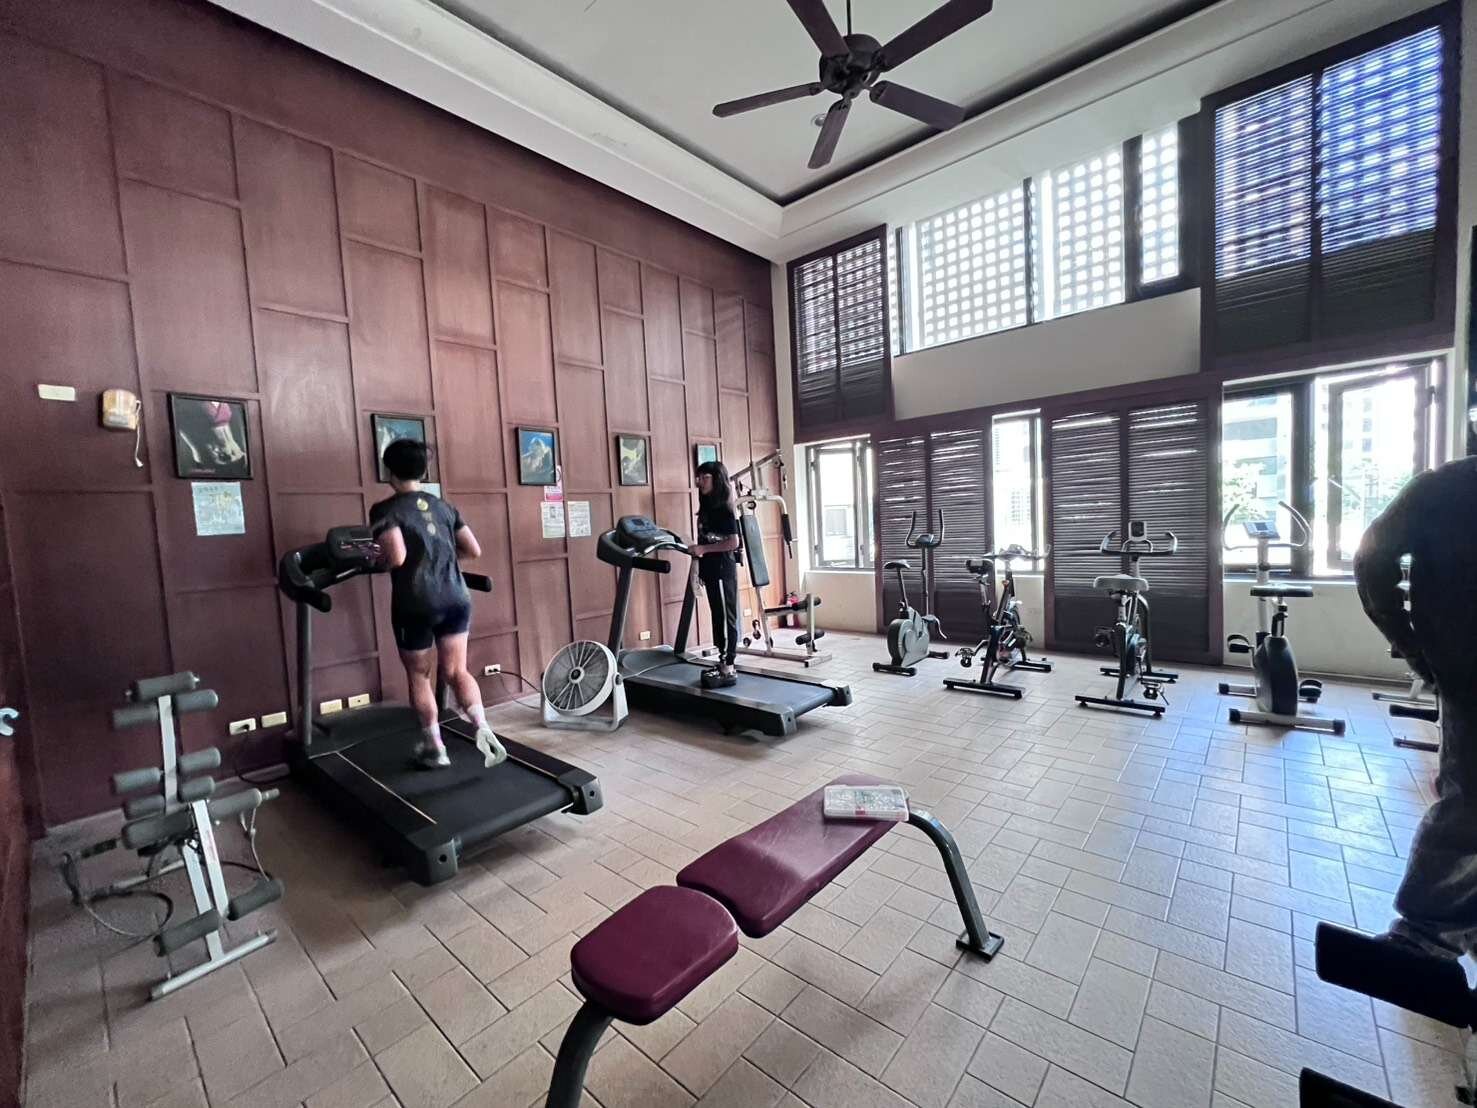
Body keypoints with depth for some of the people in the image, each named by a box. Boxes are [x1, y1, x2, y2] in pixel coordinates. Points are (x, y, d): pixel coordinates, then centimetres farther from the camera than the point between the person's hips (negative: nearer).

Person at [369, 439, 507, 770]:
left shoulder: (385, 510, -4)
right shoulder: (444, 507, 12)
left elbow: (397, 558, -19)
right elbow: (474, 551, 10)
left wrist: (380, 560, 3)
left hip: (416, 605, -4)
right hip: (456, 599, 4)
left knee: (419, 676, 14)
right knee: (456, 672, 9)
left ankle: (435, 748, 23)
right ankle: (483, 730, -11)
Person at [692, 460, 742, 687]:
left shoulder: (725, 508, -12)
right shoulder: (706, 507, 13)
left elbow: (733, 543, -18)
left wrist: (703, 549, -17)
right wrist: (696, 560, 9)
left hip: (724, 570, -8)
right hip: (710, 569, 8)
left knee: (726, 617, -4)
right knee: (718, 616, 13)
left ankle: (729, 669, 1)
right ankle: (723, 661, 22)